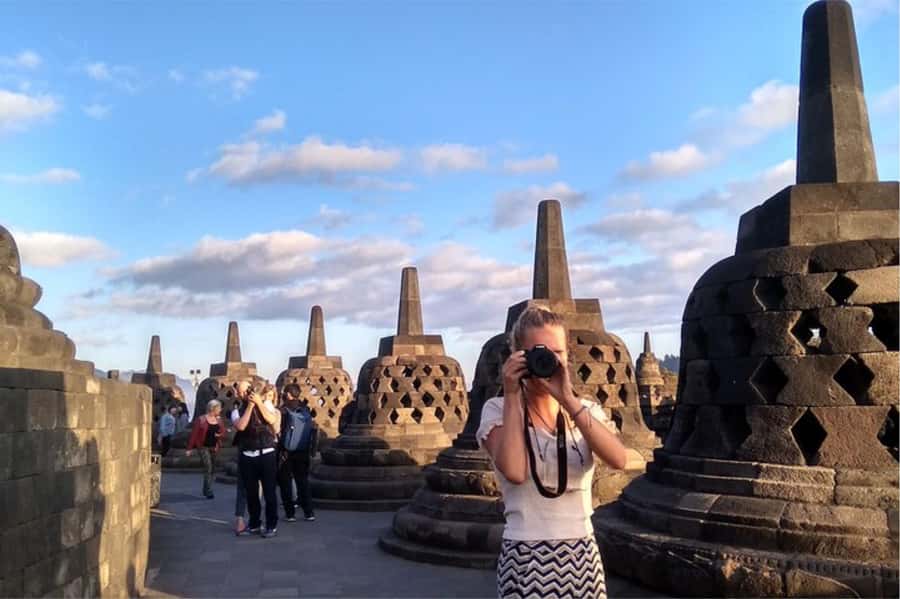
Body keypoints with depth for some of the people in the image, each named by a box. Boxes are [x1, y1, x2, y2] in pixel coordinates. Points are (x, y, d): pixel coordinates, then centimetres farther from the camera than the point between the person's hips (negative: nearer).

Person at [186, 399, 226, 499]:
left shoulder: (219, 420, 7)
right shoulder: (201, 420, -8)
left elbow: (223, 432, 16)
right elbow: (194, 434, -8)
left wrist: (220, 434, -9)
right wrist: (190, 448, -8)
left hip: (214, 448, 6)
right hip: (203, 447, -6)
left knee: (212, 470, 9)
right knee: (208, 468, -15)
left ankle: (206, 490, 22)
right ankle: (209, 491, -14)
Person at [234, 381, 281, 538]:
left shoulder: (271, 408, 5)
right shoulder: (242, 409, 5)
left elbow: (271, 419, -17)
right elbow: (240, 426, -13)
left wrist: (259, 402, -19)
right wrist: (250, 405, -11)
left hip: (266, 455, -1)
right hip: (247, 456, 2)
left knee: (269, 492, 1)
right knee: (251, 492, 10)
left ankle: (271, 525, 9)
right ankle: (254, 522, 24)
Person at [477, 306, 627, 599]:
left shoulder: (587, 410, 6)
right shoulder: (498, 410, -4)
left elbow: (618, 459, -14)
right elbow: (514, 472, -22)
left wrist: (568, 399, -19)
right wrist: (512, 396, -16)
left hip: (583, 554, 3)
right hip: (526, 559, -3)